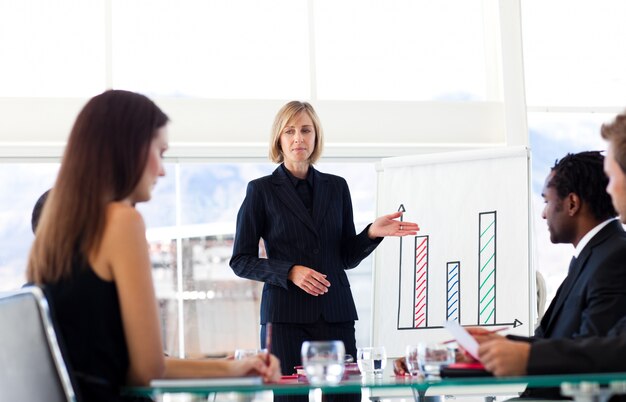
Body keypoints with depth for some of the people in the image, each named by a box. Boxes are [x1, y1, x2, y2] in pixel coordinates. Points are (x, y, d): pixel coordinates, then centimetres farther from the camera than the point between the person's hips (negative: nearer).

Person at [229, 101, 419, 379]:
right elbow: (241, 261, 2)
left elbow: (347, 257, 15)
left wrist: (372, 233, -4)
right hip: (286, 314, -3)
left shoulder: (336, 187, 13)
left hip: (336, 314, 3)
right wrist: (290, 272, -12)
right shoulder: (261, 191, 4)